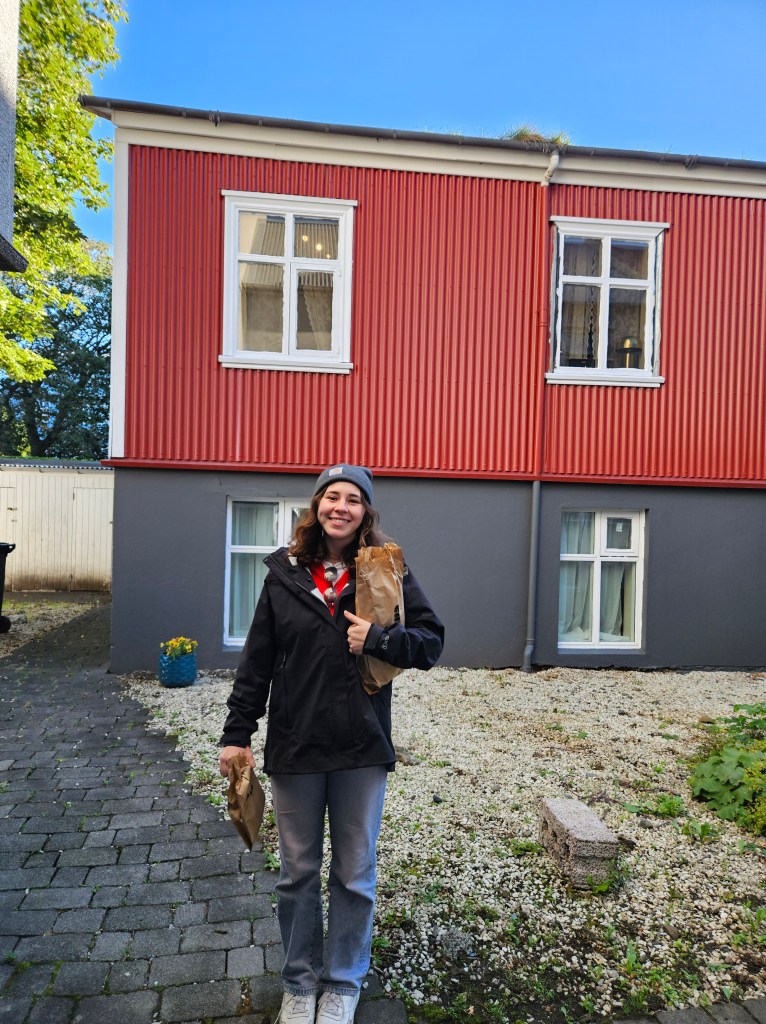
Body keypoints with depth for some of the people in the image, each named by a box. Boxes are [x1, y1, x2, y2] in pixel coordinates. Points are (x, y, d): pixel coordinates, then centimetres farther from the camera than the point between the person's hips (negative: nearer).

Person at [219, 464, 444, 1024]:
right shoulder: (285, 574, -2)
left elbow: (432, 641, -4)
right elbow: (257, 661, 2)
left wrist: (378, 638, -21)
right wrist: (237, 735, 0)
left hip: (361, 748, -1)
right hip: (294, 747, 1)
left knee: (355, 872, 15)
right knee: (298, 871, 16)